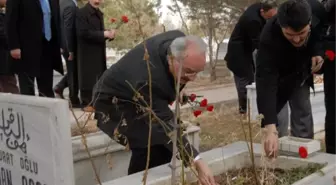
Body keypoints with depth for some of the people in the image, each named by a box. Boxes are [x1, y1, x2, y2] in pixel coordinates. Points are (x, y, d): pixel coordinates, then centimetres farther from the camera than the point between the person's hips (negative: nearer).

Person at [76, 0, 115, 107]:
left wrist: (109, 33, -2)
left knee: (100, 77, 11)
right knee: (88, 77, -3)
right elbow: (83, 32, -20)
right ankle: (86, 103, 6)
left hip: (99, 52, 8)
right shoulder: (82, 13, -11)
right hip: (88, 52, -8)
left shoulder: (99, 13, 15)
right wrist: (104, 34, -21)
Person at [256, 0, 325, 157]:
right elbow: (266, 84, -53)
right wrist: (270, 129, -64)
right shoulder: (269, 38, -45)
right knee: (279, 121, -6)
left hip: (303, 71, 5)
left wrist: (318, 52, -29)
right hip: (280, 77, -4)